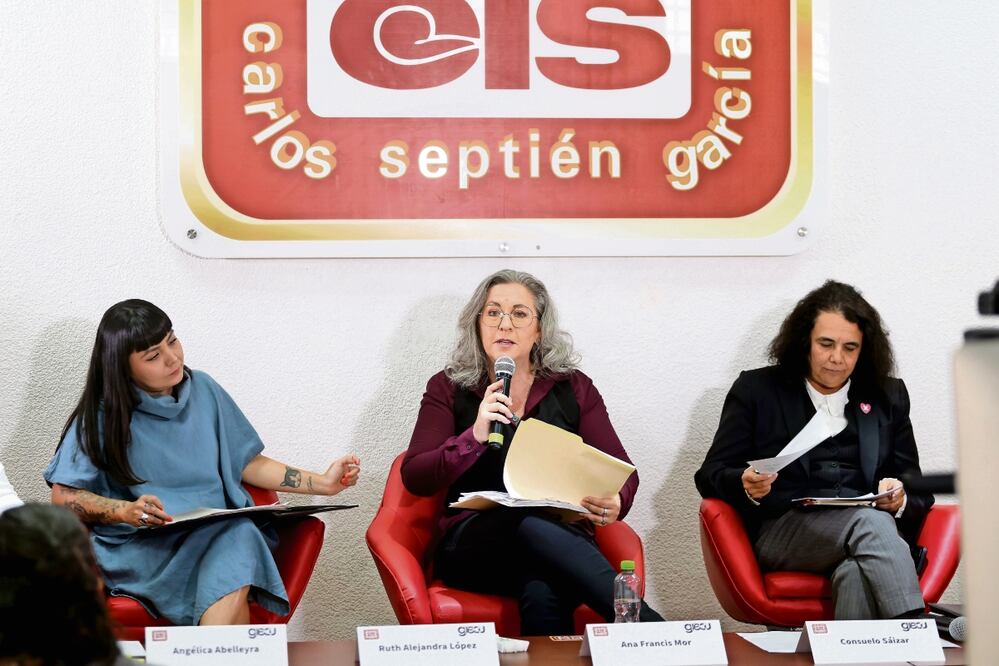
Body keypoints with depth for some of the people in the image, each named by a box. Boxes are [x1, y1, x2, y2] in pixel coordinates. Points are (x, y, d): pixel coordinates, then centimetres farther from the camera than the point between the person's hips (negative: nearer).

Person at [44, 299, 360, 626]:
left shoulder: (203, 390, 13)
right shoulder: (102, 416, 3)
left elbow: (248, 464, 19)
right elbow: (64, 497, 0)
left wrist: (322, 483, 11)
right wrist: (124, 511, -17)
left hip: (218, 529, 3)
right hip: (139, 545, -3)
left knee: (240, 536, -36)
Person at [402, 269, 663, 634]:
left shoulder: (574, 388, 15)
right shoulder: (448, 388, 12)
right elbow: (414, 479, 2)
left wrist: (614, 504, -15)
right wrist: (475, 437, -16)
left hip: (561, 538, 1)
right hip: (474, 546, -1)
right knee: (531, 523, -39)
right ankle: (643, 623, -46)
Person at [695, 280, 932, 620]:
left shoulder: (888, 396, 22)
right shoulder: (756, 390, 15)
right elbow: (710, 475, 11)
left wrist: (900, 498, -6)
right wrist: (746, 486, -14)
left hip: (872, 523, 2)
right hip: (783, 531, -2)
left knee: (857, 575, -38)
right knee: (871, 523, -37)